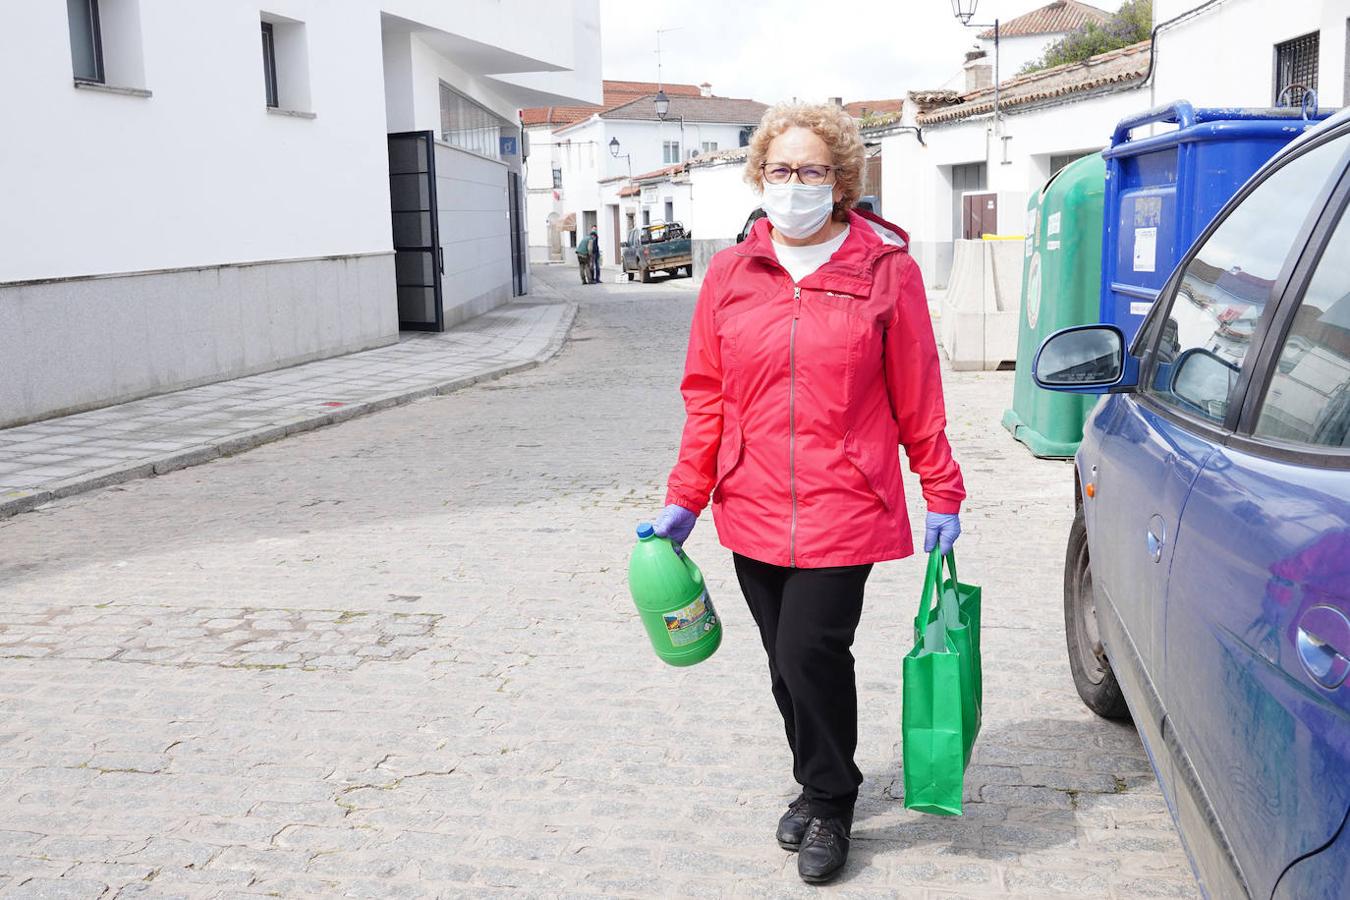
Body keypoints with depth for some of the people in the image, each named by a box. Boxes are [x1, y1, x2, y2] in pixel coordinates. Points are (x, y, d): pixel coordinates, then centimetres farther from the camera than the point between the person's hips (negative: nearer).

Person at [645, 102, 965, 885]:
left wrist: (942, 495, 2)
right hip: (755, 510, 4)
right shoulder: (731, 274, 5)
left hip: (843, 507, -4)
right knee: (788, 663, 14)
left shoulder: (887, 269, -2)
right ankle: (820, 785, 38)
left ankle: (829, 804, 18)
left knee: (810, 653, -9)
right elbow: (707, 396, 8)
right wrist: (686, 499, 5)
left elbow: (917, 395, 0)